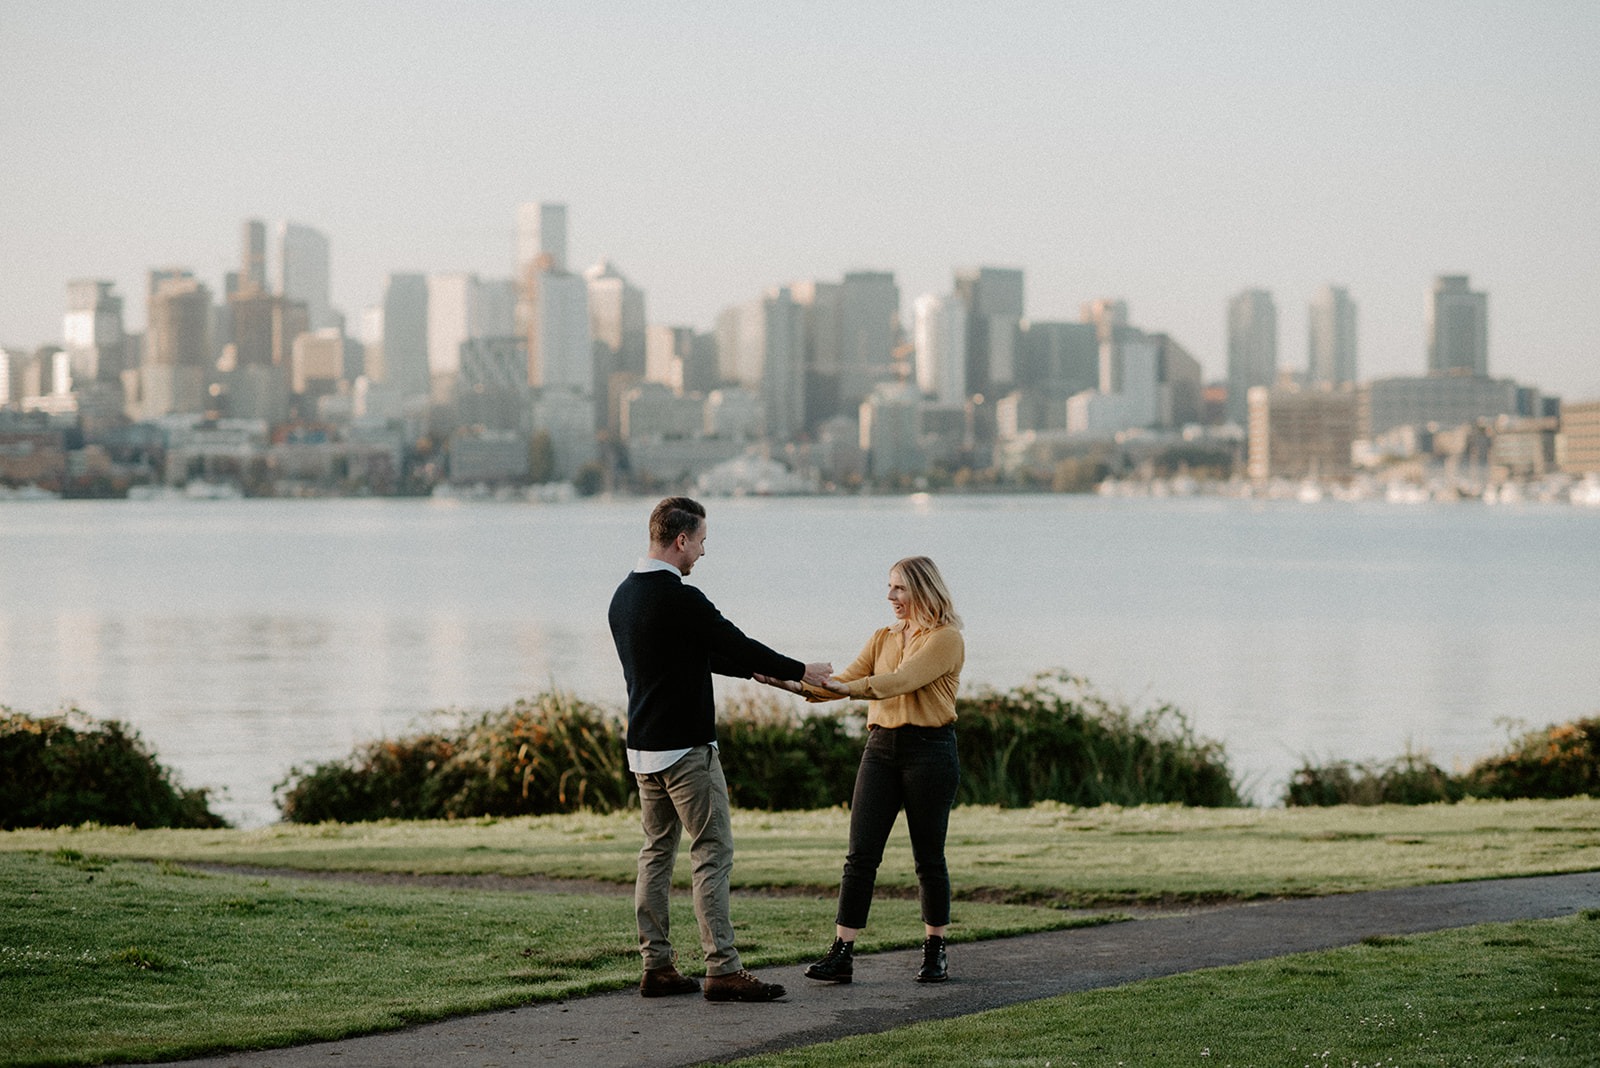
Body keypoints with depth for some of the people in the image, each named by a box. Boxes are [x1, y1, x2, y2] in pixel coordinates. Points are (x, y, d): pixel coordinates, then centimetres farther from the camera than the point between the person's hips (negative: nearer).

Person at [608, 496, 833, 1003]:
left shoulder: (624, 596, 10)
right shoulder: (680, 599, -18)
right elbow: (738, 645, -11)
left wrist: (754, 670, 26)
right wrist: (800, 671, 4)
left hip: (642, 748, 9)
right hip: (685, 748, -9)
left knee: (657, 851, 13)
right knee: (713, 852, -5)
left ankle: (657, 966, 13)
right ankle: (722, 970, -7)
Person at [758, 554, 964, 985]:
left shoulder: (945, 639, -6)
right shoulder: (883, 639, 16)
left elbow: (902, 680, -20)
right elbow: (846, 681, 8)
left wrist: (848, 687, -32)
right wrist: (796, 684, -8)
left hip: (929, 750, -6)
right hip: (881, 747, 6)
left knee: (928, 856, 3)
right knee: (860, 854, -4)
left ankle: (935, 952, 17)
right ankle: (841, 954, -7)